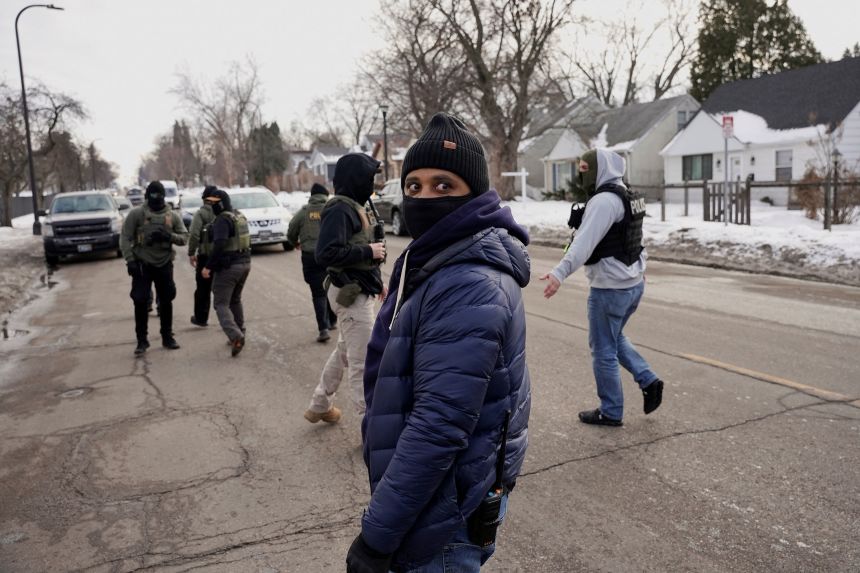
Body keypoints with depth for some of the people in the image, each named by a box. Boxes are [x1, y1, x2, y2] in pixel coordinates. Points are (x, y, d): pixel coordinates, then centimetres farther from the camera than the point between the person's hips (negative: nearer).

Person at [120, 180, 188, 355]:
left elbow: (184, 237, 2)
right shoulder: (136, 213, -3)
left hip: (165, 264, 2)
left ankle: (167, 337, 23)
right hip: (142, 264, -2)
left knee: (166, 301, 9)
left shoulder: (173, 216, 4)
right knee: (140, 302, -3)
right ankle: (142, 340, 10)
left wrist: (169, 236, -17)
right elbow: (125, 238, -4)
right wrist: (130, 260, -12)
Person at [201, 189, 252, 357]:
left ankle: (236, 336, -18)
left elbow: (220, 245, -25)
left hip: (228, 266, -9)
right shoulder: (240, 217, 13)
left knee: (221, 304, -3)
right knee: (235, 300, 22)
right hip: (245, 263, 9)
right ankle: (239, 334, 25)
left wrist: (208, 266, -23)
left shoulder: (222, 219, -15)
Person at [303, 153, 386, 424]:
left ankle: (320, 406, 39)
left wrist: (377, 281, 16)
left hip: (359, 290, 11)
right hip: (351, 293, -11)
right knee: (362, 362, -2)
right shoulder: (340, 210, -18)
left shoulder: (355, 207, 11)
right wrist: (368, 252, -21)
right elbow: (326, 253, -27)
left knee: (344, 351, 23)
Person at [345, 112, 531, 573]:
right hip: (429, 498, 9)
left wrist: (376, 535, -24)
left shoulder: (471, 289, -27)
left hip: (441, 524, -9)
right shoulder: (433, 262, 5)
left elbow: (439, 426, -30)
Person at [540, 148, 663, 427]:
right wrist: (640, 267, 39)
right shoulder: (629, 196, 12)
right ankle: (648, 381, 18)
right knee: (615, 338, 26)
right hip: (634, 283, 10)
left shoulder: (603, 200, -19)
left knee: (603, 350, 3)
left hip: (609, 288, -10)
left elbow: (585, 242, -32)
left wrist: (559, 273, -41)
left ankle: (611, 412, 15)